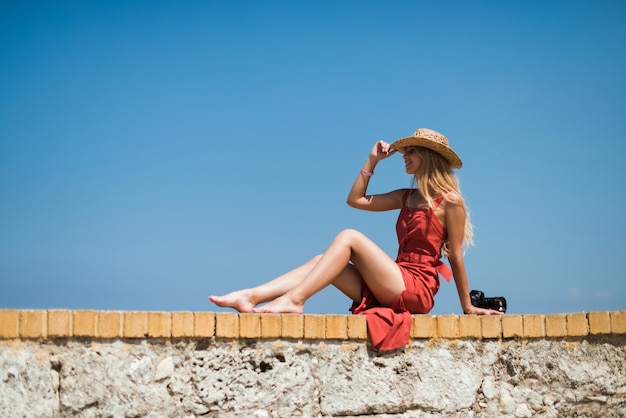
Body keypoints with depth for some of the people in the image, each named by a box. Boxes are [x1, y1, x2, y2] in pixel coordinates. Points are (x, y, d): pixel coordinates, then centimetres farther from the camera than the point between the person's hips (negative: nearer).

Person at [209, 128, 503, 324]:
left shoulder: (450, 201, -3)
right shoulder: (406, 197, 20)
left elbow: (455, 257, -3)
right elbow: (355, 200, 21)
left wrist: (468, 307, 0)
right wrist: (372, 161, 16)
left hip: (417, 291, -7)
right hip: (390, 292, 7)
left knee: (349, 237, -19)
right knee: (322, 261, -7)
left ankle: (294, 299, -29)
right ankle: (251, 296, -23)